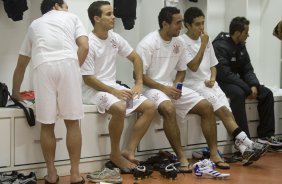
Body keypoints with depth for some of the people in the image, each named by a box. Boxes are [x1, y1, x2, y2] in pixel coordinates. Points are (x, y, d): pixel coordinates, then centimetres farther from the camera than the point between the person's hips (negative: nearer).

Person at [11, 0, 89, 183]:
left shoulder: (35, 24, 35)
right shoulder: (72, 17, 28)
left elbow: (21, 64, 39)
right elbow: (84, 47, 10)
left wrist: (16, 92, 49)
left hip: (43, 66, 1)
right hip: (67, 63, -1)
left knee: (47, 125, 11)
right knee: (72, 122, 7)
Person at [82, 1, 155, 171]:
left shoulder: (115, 38, 4)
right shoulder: (88, 44, -16)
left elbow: (136, 58, 14)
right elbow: (88, 79, -18)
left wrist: (139, 84, 2)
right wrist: (114, 92, -21)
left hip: (113, 86, 8)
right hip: (93, 89, -8)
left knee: (150, 107, -6)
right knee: (120, 108, -36)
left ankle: (129, 151, -6)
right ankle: (115, 154, -15)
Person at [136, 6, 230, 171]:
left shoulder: (178, 43, 7)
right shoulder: (148, 43, -13)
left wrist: (175, 86, -5)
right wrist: (163, 88, -20)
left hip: (173, 87, 7)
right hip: (152, 88, -7)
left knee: (207, 107, -7)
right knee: (169, 109, -38)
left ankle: (214, 153, -1)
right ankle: (181, 157, -29)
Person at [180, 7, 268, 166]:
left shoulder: (207, 40, 15)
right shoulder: (182, 42, -5)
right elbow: (193, 67, -14)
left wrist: (212, 79, 0)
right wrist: (203, 45, -13)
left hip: (209, 84, 6)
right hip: (193, 85, -6)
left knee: (227, 112, -18)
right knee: (223, 110, -25)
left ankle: (244, 150, -31)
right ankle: (247, 144, -33)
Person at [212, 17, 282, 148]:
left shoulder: (241, 46, 7)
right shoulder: (220, 46, -19)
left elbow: (248, 70, 7)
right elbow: (224, 74, -26)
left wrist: (254, 85, -15)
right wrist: (247, 89, -25)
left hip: (237, 81, 8)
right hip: (222, 82, -8)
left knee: (266, 93, -6)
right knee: (238, 94, -38)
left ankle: (266, 134, -3)